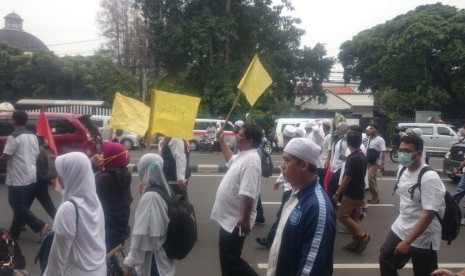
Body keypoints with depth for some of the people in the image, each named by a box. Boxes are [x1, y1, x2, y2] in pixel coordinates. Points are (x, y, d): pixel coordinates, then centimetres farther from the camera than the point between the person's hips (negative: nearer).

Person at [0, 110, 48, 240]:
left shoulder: (14, 137, -15)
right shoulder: (33, 136, 8)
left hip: (18, 179, -8)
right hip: (31, 177, 8)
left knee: (17, 206, 2)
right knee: (21, 205, 16)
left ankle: (39, 226, -6)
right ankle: (15, 232, 26)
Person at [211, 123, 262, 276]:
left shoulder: (251, 160, -26)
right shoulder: (243, 155, 6)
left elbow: (248, 194, -30)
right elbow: (232, 161, 31)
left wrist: (245, 220, -26)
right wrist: (222, 142, 26)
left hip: (236, 221, -10)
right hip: (228, 217, 10)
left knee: (231, 260, 2)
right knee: (226, 258, 21)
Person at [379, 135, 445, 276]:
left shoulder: (429, 178, -23)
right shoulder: (402, 170, 0)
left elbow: (429, 214, -26)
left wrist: (407, 242, -28)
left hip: (422, 238, -7)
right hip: (400, 228, 7)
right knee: (385, 260, 17)